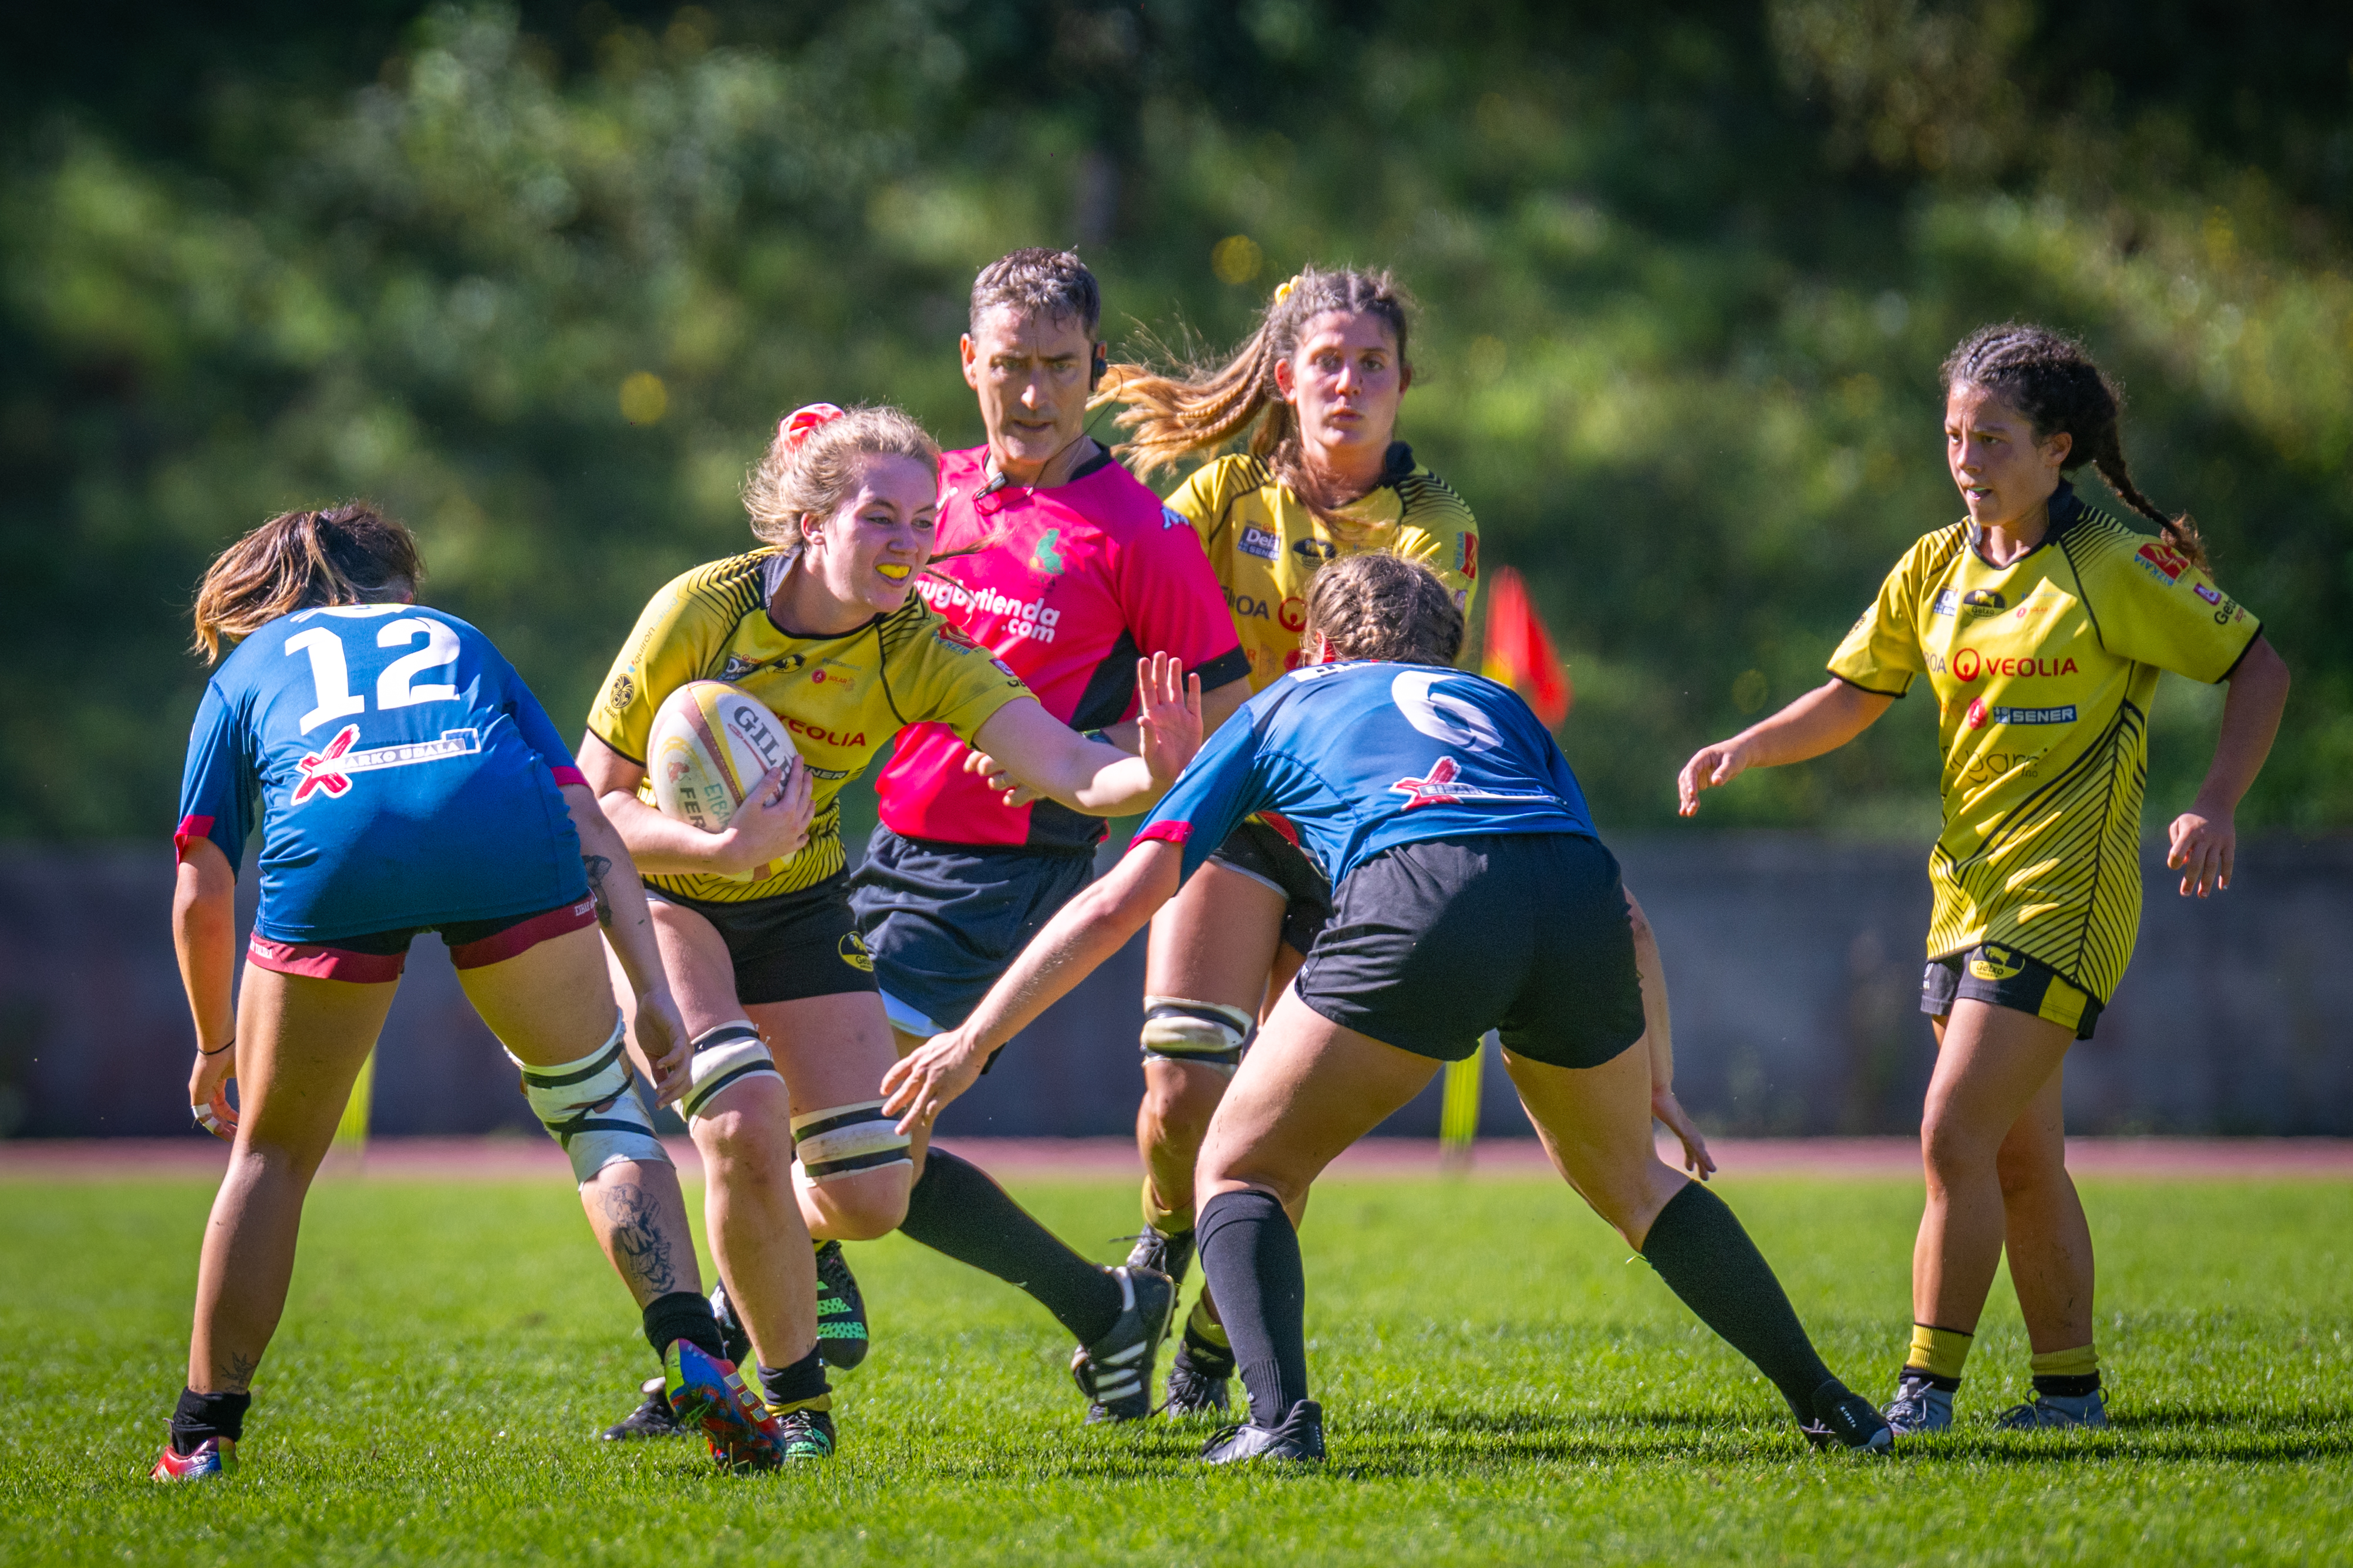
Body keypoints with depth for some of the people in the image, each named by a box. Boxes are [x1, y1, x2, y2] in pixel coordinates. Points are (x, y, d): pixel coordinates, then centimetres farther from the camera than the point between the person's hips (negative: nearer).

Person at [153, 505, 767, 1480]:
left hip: (329, 847, -1)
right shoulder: (457, 640, 38)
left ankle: (202, 1438, 20)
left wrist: (215, 1047, 43)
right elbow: (587, 825, 27)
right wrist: (653, 995, 25)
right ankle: (693, 1355, 3)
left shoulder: (247, 668, 35)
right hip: (509, 836, 1)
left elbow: (201, 896, 29)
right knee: (595, 1105, 19)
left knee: (272, 1154, 18)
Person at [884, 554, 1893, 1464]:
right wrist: (1649, 1080, 42)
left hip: (1413, 902, -4)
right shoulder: (1496, 704, 39)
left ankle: (1279, 1417, -9)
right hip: (1578, 891, 4)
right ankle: (1826, 1404, 27)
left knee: (1241, 1171, 14)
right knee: (1625, 1176, 29)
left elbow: (1118, 902, 25)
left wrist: (974, 1040, 30)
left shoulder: (1279, 710, 32)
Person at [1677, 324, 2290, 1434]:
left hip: (2065, 896, -7)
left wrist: (2215, 807, -14)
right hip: (1967, 888, 7)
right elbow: (1852, 697, 11)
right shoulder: (1936, 567, 9)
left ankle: (1927, 1387, -9)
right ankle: (2070, 1388, 20)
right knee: (2023, 1160, 11)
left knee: (1954, 1136, -14)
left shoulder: (2117, 568, -9)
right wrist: (1744, 751, -7)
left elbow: (2258, 666, -3)